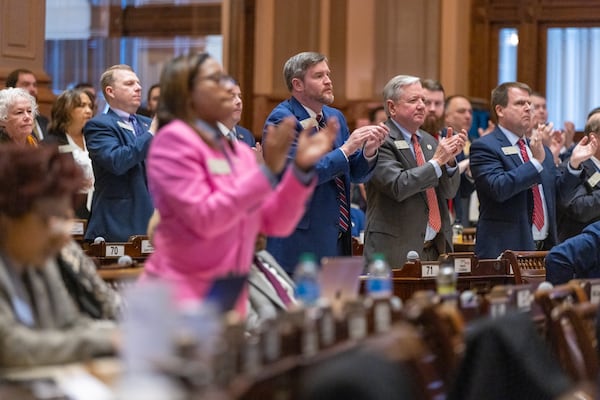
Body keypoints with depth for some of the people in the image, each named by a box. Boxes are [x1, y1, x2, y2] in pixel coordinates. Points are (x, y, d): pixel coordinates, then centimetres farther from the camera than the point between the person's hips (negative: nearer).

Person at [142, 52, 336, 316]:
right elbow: (203, 219, -19)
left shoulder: (239, 152, 11)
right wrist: (268, 170, -21)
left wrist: (302, 168, -4)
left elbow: (275, 224, 9)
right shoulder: (173, 140, -9)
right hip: (181, 296, -7)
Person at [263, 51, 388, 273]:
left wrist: (368, 151, -5)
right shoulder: (281, 121, -10)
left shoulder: (335, 117, 13)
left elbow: (355, 174, 15)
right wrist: (345, 149, -20)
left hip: (337, 237, 7)